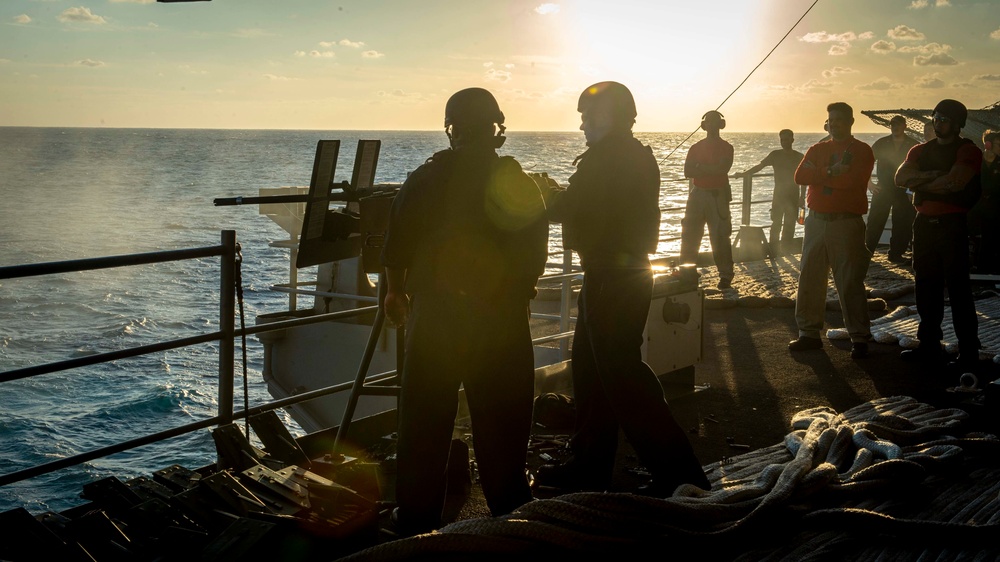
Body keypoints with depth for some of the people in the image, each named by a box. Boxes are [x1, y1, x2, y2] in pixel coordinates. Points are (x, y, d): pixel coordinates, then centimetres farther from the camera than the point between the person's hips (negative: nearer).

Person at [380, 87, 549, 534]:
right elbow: (537, 254, 1)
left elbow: (398, 243, 0)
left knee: (425, 424, 8)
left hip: (436, 315, -1)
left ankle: (417, 519, 14)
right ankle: (509, 510, 21)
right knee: (501, 424, 11)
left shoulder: (428, 178, -5)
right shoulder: (520, 182, -2)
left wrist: (395, 291, 18)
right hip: (504, 320, 1)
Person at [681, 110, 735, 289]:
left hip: (718, 195, -3)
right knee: (689, 236, 3)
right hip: (697, 194, 3)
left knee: (720, 237, -5)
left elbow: (723, 168, -15)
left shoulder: (726, 148, 3)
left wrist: (701, 167, -10)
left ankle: (725, 276, 1)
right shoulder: (696, 147, 11)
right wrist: (711, 170, -14)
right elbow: (688, 172, -2)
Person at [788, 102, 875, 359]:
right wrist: (831, 172, -15)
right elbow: (800, 175, -4)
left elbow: (852, 180, -18)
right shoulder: (818, 149, 13)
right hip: (816, 221, 5)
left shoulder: (862, 151, -1)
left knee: (850, 283, -5)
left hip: (846, 224, -5)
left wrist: (820, 176, -8)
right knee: (809, 279, 7)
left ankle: (860, 339, 2)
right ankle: (809, 333, 16)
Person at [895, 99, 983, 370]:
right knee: (926, 287, 7)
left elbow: (955, 181, -20)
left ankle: (968, 351, -1)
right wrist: (934, 175, -15)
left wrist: (920, 183, -8)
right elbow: (901, 177, -2)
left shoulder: (968, 151, -3)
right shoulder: (920, 151, 15)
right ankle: (929, 345, 14)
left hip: (953, 224, -6)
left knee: (958, 287, -5)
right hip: (924, 224, 6)